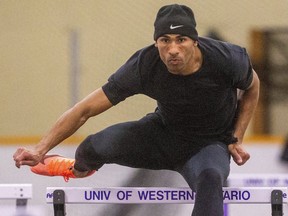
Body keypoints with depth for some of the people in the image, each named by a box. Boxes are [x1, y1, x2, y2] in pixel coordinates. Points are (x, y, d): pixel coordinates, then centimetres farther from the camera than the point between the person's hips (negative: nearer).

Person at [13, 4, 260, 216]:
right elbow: (86, 109, -20)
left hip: (210, 145, -2)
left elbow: (252, 88, -1)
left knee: (210, 178, -38)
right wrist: (40, 150, -26)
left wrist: (236, 140, -7)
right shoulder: (144, 66, -26)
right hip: (164, 132, 2)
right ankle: (78, 169, 21)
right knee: (96, 146, -22)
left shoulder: (227, 59, -27)